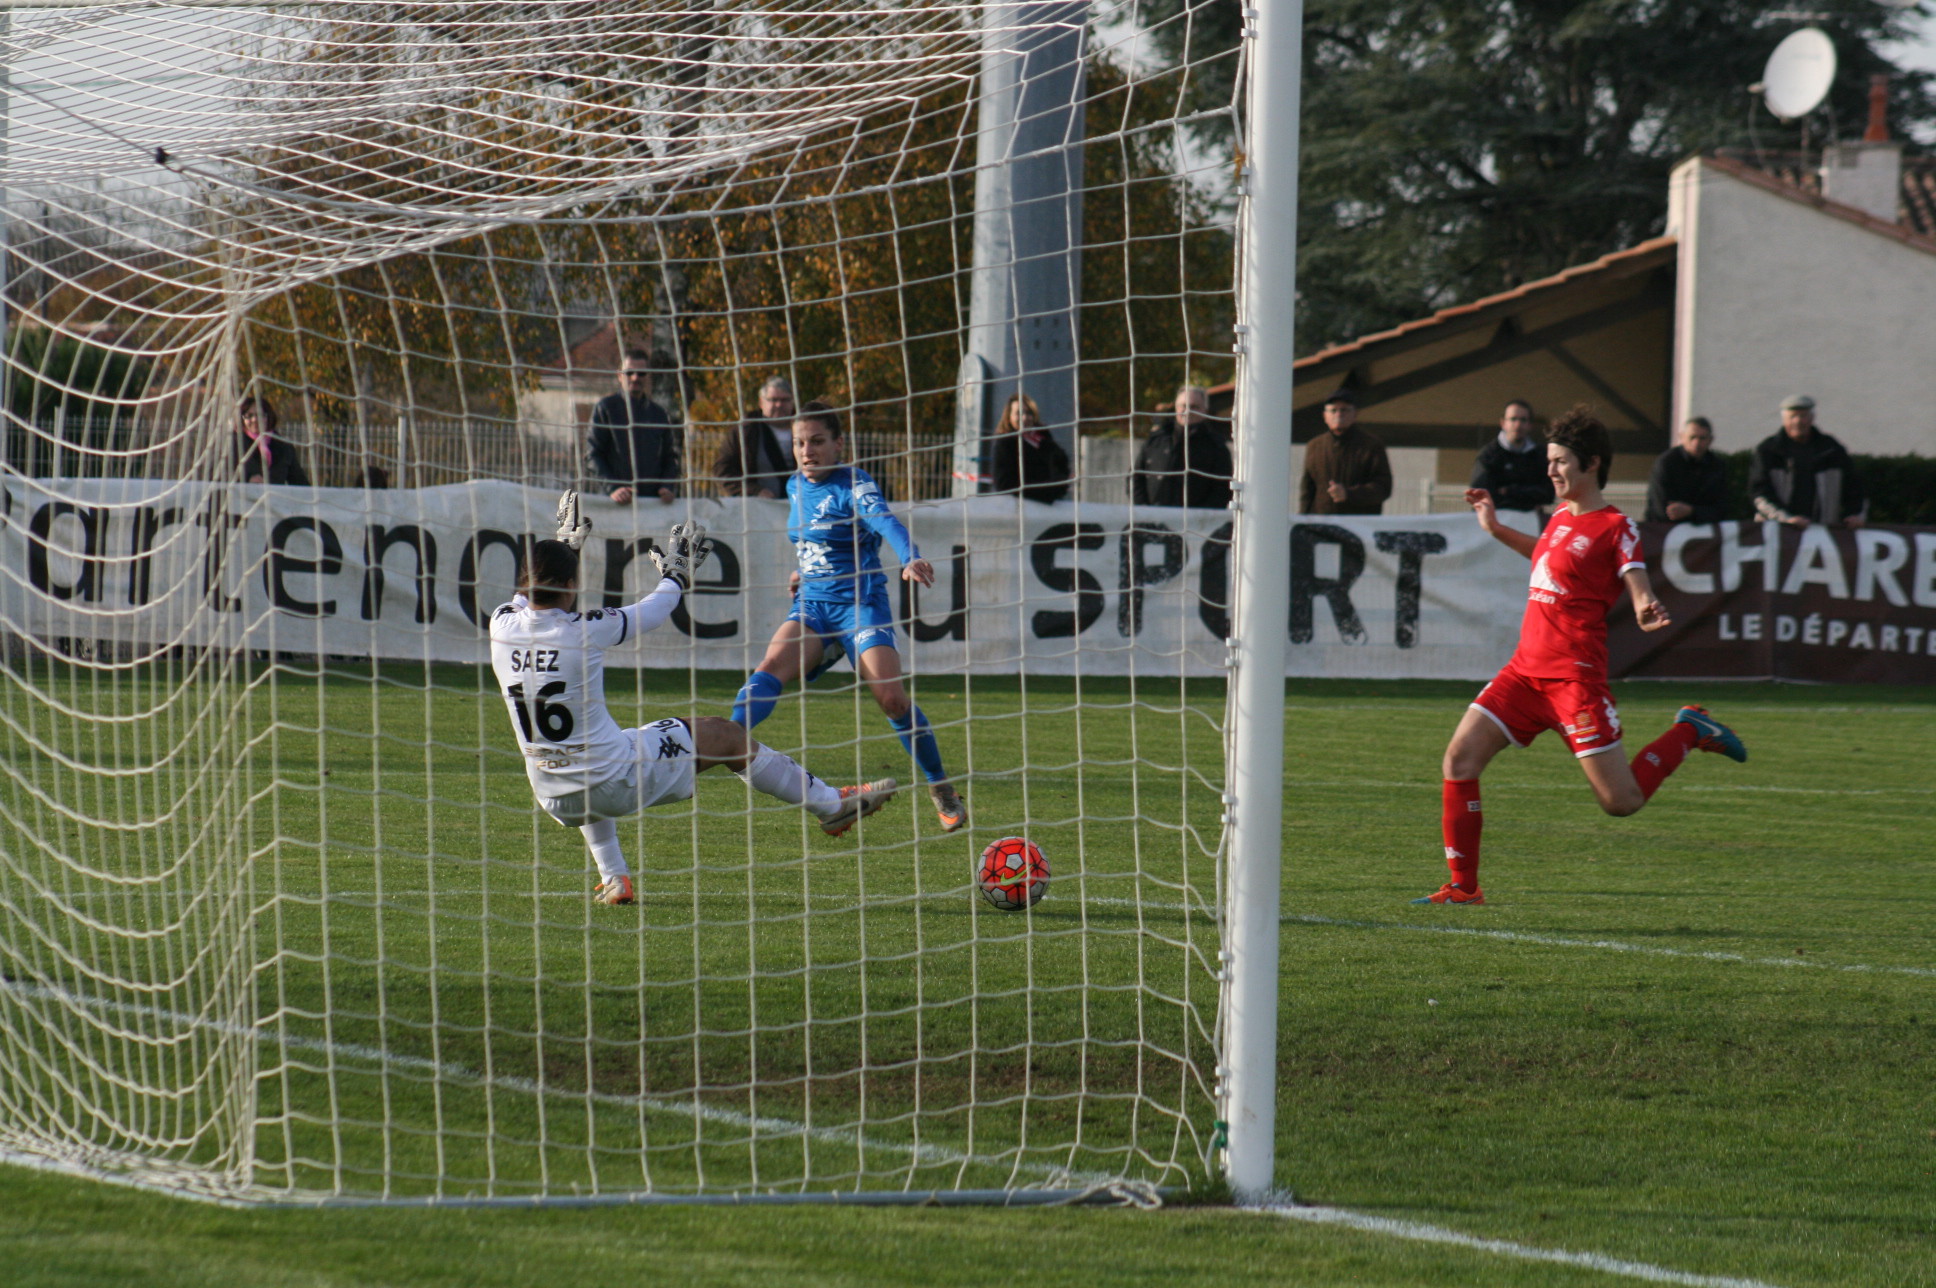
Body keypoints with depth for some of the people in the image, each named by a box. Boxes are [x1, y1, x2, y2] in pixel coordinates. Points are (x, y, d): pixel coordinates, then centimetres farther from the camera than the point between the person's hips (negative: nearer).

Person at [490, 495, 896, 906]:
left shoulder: (503, 627, -8)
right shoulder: (583, 631, -20)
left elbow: (526, 596, 19)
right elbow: (651, 612, 0)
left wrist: (564, 546, 31)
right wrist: (677, 575, 21)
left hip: (554, 801, 5)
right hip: (615, 783, -5)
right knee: (721, 734, 14)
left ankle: (613, 879, 32)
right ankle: (830, 804, 27)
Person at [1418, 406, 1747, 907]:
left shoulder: (1616, 527, -8)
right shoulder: (1560, 519, 15)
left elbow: (1640, 592, -15)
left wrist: (1650, 613, -38)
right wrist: (1497, 530, 34)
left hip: (1575, 676, -7)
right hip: (1526, 671, 7)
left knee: (1621, 803, -7)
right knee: (1461, 757, -7)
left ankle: (1687, 733, 19)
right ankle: (1463, 886, 0)